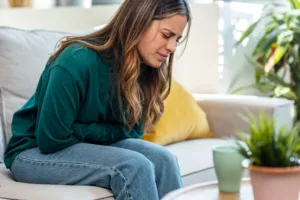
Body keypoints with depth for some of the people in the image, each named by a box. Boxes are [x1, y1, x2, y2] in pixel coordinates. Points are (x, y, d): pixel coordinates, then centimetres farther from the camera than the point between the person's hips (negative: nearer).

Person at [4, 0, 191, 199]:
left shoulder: (144, 70, -7)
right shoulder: (78, 61, -28)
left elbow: (132, 130, 1)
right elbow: (51, 140, -24)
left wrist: (88, 132, -16)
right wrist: (103, 131, -11)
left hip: (89, 145, 6)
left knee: (163, 159, -19)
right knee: (134, 166, -28)